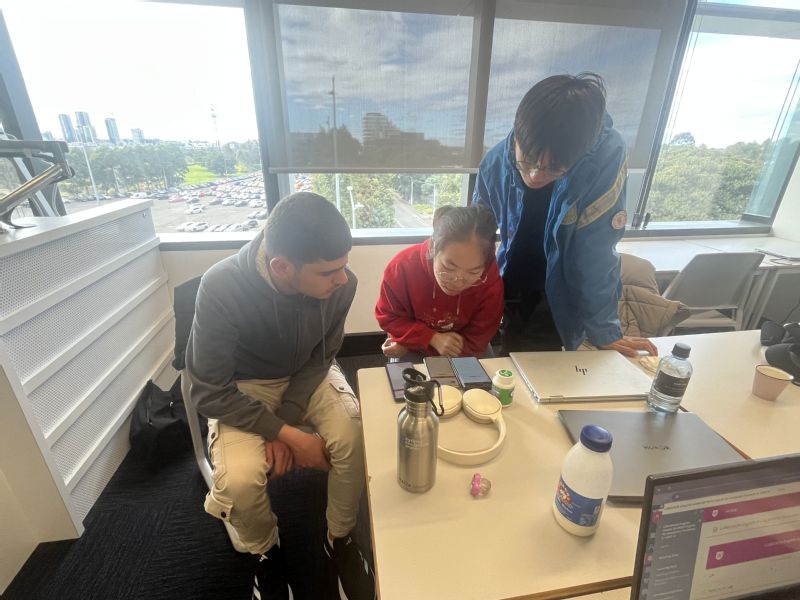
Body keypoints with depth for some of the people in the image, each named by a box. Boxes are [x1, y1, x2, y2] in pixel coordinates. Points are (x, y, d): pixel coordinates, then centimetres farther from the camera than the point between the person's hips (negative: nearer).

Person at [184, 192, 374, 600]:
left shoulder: (340, 284, -24)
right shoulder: (222, 289, -32)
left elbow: (322, 355, -8)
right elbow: (208, 392, -22)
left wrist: (285, 419, -18)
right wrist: (287, 433, -26)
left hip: (307, 374, 2)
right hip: (241, 385, -1)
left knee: (355, 438, -22)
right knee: (240, 478, -25)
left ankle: (340, 537, 9)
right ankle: (264, 552, 13)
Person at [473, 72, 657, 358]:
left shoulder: (606, 160, -26)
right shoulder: (497, 161, -19)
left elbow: (595, 256, -20)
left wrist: (603, 330, -13)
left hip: (558, 306, -2)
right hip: (507, 293, 3)